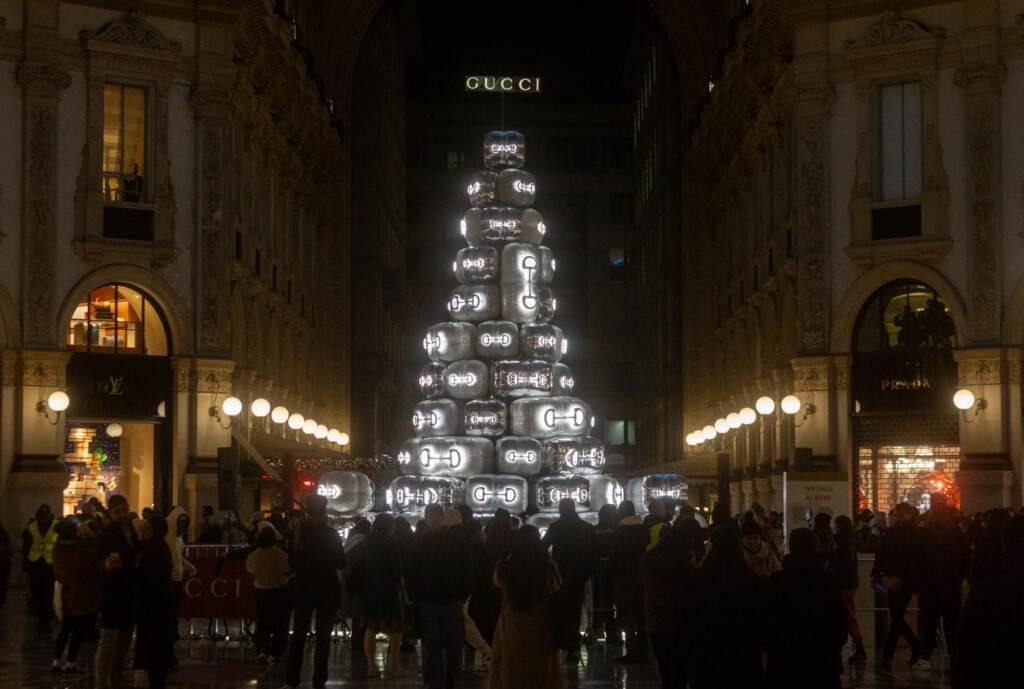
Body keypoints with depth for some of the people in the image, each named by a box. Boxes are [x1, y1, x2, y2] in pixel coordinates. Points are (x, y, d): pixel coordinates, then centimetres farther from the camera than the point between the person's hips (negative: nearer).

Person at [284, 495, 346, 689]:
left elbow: (291, 560, 4)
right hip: (327, 590, -3)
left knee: (298, 635, 13)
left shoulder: (298, 531, -3)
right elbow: (340, 563, -7)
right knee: (323, 637, 4)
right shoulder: (330, 534, -12)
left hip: (303, 589, 3)